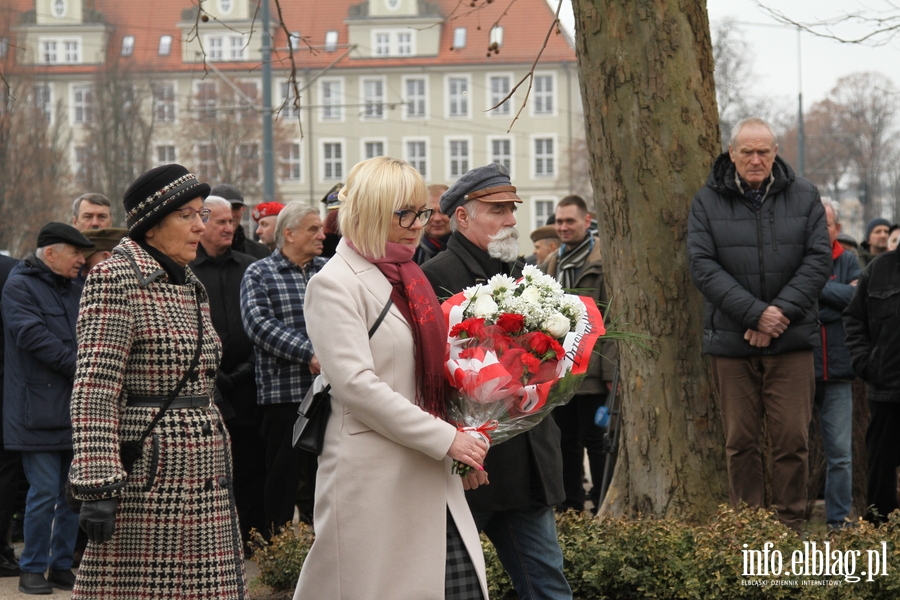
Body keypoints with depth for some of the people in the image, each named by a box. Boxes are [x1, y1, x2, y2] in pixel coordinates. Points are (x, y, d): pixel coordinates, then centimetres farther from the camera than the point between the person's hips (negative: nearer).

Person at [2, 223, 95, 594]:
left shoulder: (74, 288, 17)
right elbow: (32, 335, -17)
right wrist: (78, 367, -16)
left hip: (75, 408, 7)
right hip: (39, 408, -7)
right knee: (45, 491, -7)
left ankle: (61, 566, 16)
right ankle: (32, 569, 4)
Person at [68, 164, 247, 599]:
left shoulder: (190, 286, 18)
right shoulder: (116, 279, -9)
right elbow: (94, 391, -16)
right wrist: (98, 484, -22)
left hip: (201, 473, 8)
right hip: (147, 475, -8)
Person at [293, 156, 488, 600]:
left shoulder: (407, 279, 18)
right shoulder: (335, 284, -9)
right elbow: (356, 384, -17)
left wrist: (461, 440, 7)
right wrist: (445, 439, -17)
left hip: (430, 475, 8)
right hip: (373, 476, -8)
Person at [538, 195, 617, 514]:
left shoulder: (604, 261, -7)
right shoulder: (551, 264, 15)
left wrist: (611, 369, -16)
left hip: (590, 368, -7)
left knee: (594, 439, -2)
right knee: (566, 439, 11)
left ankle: (603, 507, 6)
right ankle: (569, 506, 19)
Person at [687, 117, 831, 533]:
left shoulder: (803, 197, 6)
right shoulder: (708, 201, 3)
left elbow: (818, 259, 1)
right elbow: (702, 266, -5)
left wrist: (781, 312, -10)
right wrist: (755, 313, -14)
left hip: (792, 340, 0)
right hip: (731, 340, 0)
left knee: (793, 439, -3)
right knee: (740, 441, 3)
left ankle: (790, 526, 5)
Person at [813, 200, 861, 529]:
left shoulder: (848, 262, 8)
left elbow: (858, 300, -9)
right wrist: (838, 294, -13)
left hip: (837, 371, 2)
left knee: (840, 454, 1)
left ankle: (839, 521, 7)